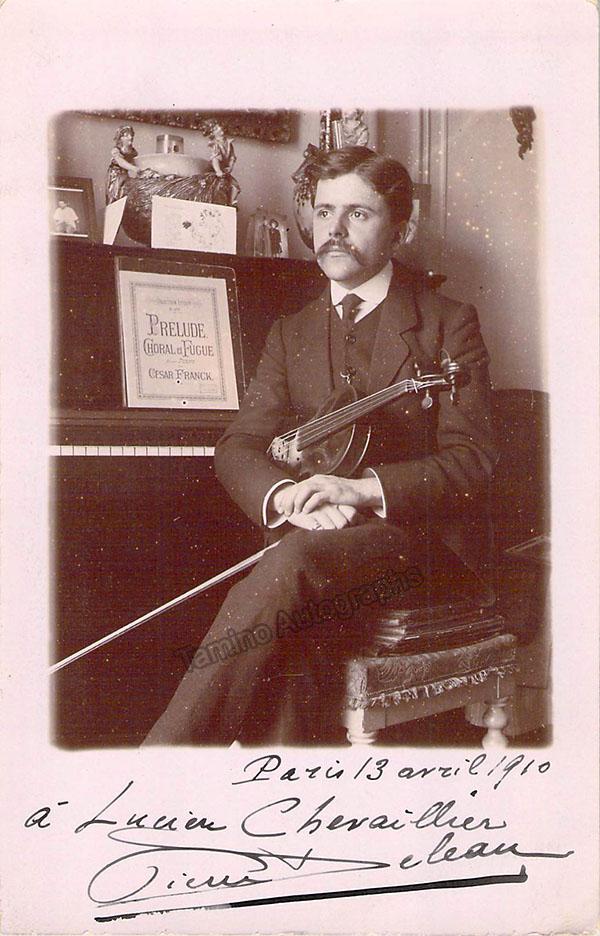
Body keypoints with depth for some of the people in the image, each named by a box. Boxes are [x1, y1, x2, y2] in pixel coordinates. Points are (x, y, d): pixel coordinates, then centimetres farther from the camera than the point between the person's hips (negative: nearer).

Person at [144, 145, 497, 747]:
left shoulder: (447, 324, 8)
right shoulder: (291, 334, 20)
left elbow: (472, 457, -4)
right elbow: (237, 446, 7)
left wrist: (363, 489, -22)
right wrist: (288, 497, -18)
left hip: (421, 540, -3)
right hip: (312, 537, 4)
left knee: (296, 560, -34)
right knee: (286, 647, -32)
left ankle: (170, 746, -30)